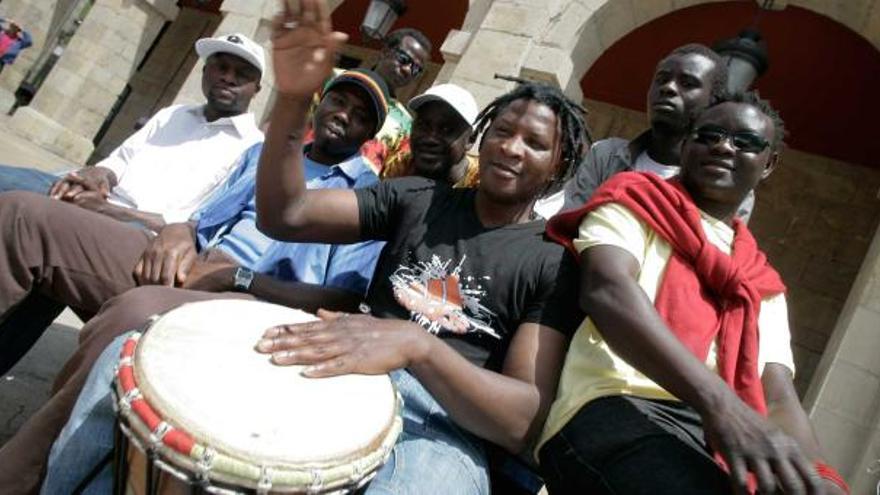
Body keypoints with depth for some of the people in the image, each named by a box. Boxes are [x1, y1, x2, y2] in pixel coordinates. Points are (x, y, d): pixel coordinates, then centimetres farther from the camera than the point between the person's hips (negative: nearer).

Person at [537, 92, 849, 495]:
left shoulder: (764, 287, 26)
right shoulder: (636, 201, 11)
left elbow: (778, 400, 14)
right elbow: (607, 290, -10)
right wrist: (717, 401, -23)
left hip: (728, 439, 6)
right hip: (619, 410, -5)